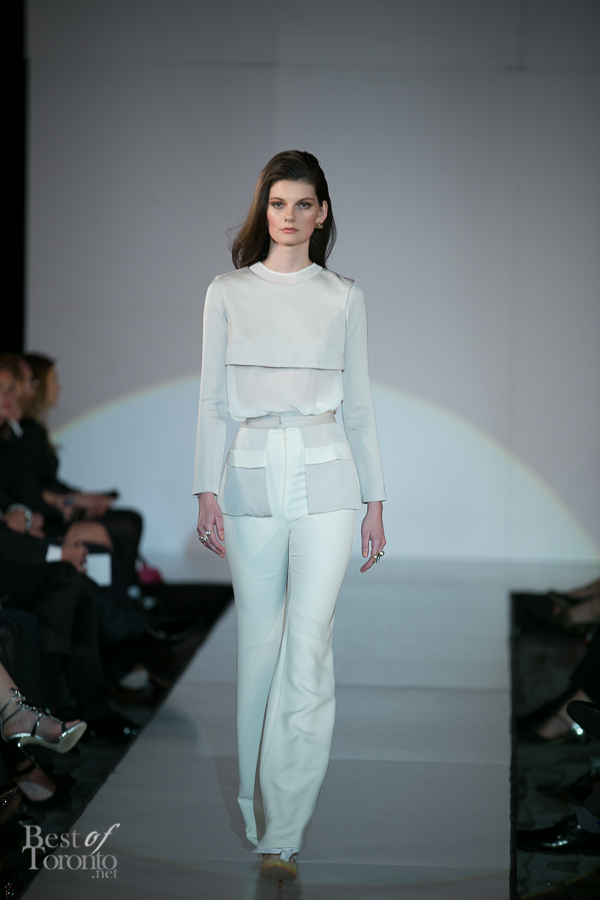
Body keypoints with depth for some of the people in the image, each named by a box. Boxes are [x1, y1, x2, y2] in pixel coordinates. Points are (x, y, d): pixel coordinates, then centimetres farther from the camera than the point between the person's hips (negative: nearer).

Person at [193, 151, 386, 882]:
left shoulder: (343, 298, 8)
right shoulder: (227, 294, 7)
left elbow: (359, 405, 10)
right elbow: (212, 401, 5)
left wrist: (375, 501, 8)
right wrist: (208, 492, -3)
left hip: (325, 478, -1)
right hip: (252, 479, 1)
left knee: (308, 651, -9)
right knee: (259, 649, 6)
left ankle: (281, 833, -6)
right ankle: (260, 814, 22)